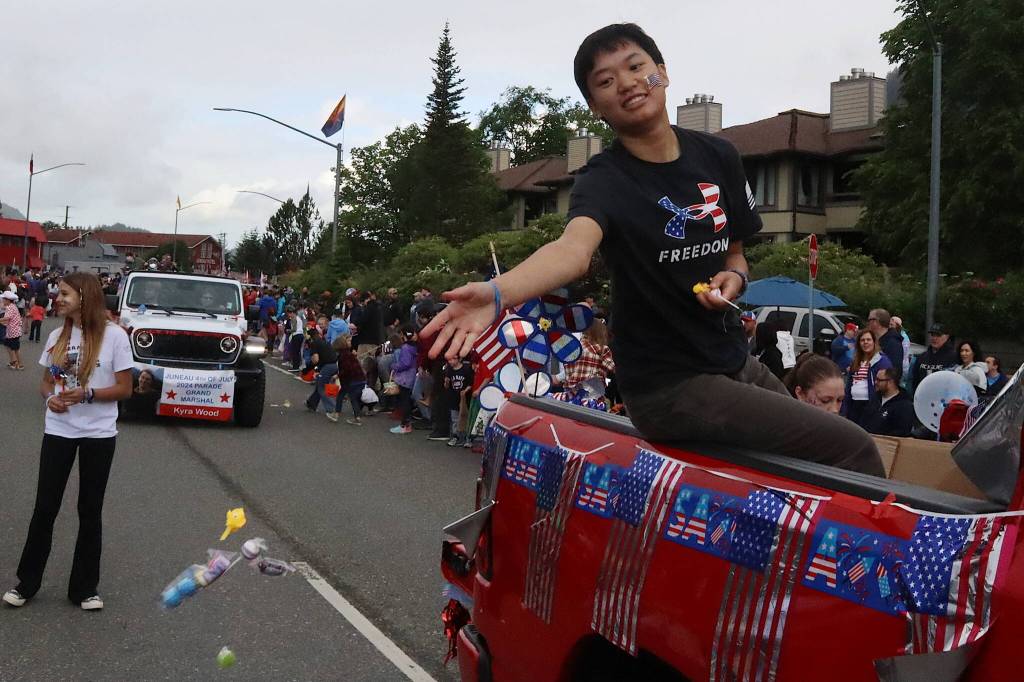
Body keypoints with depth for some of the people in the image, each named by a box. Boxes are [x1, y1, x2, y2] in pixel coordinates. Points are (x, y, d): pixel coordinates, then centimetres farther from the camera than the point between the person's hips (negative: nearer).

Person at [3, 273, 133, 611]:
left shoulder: (113, 335, -8)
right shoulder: (57, 336, 5)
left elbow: (125, 389, -7)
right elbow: (45, 382, 14)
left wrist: (87, 394, -21)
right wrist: (51, 397, -9)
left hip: (99, 434, -3)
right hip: (58, 431, 3)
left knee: (90, 510, 7)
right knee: (45, 507, 4)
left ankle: (84, 587, 18)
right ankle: (27, 581, 19)